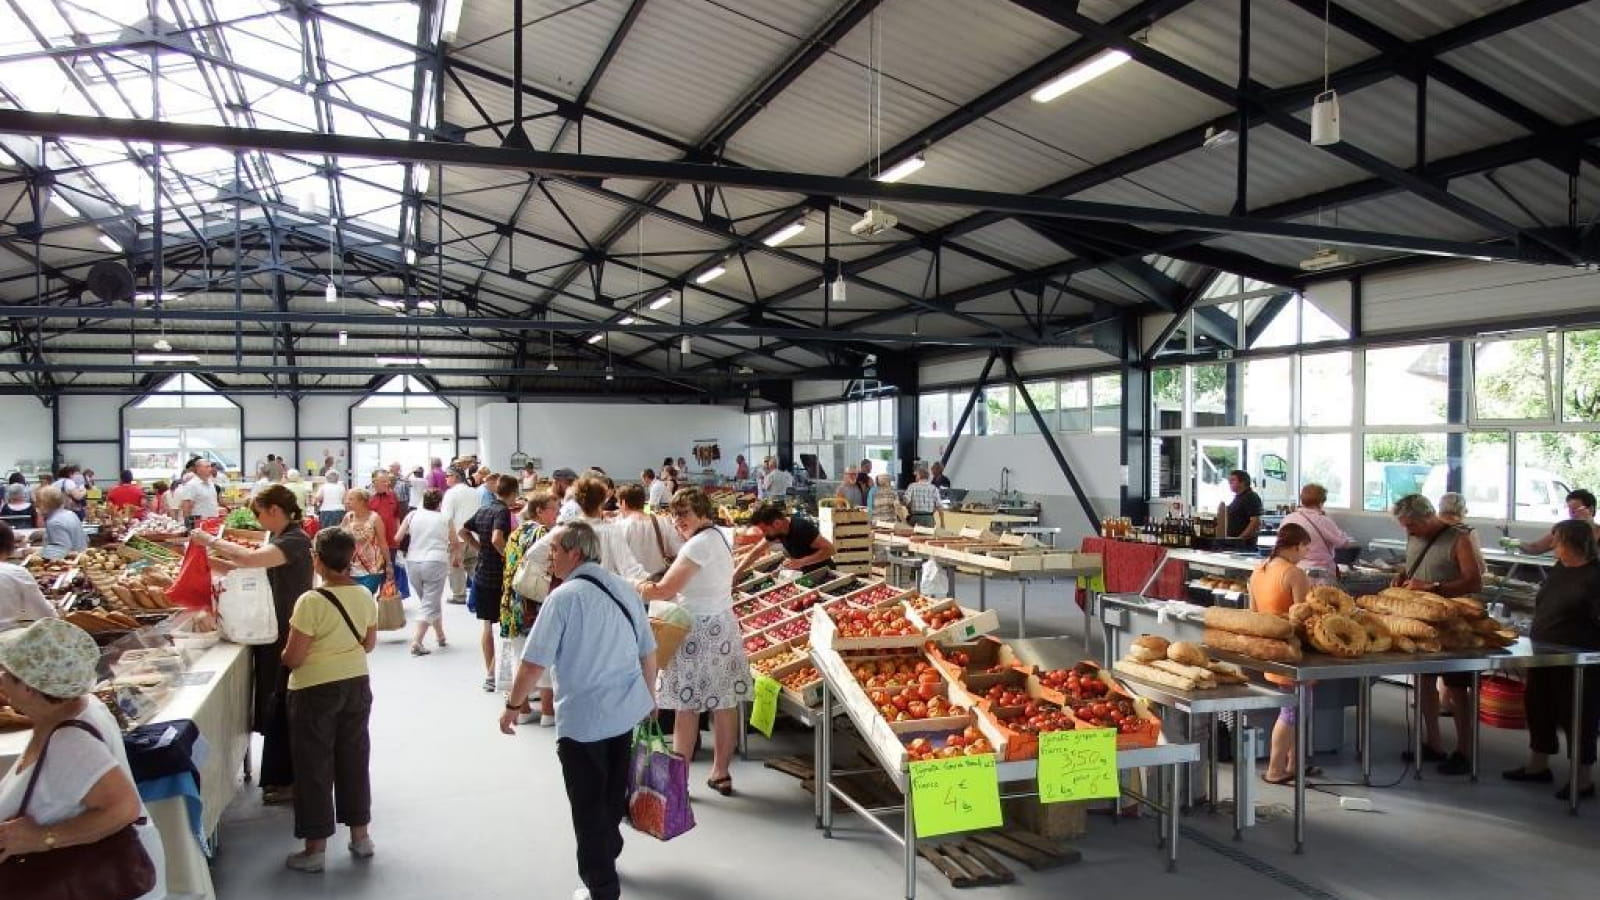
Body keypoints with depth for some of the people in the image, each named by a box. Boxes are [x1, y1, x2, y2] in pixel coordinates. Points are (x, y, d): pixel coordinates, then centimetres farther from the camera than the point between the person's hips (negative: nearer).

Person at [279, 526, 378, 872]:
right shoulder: (365, 596, -3)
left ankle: (315, 848, 14)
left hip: (316, 690, -5)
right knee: (354, 758, 16)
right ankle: (361, 835, 26)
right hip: (357, 684, 5)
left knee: (314, 764, 7)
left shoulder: (311, 601, -20)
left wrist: (284, 656, 5)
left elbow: (292, 658, -16)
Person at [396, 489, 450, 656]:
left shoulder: (413, 515, 6)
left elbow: (397, 538, 5)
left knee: (430, 602, 20)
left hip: (413, 563, 3)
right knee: (430, 605, -1)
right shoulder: (444, 519, 6)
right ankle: (417, 642, -14)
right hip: (435, 562, -3)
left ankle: (440, 637, 28)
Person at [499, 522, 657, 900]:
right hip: (626, 710, 7)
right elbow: (649, 652, 11)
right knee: (613, 793, 25)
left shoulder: (565, 596, -18)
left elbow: (534, 663, -17)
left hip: (583, 717, -7)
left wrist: (513, 705, -2)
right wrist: (648, 696, 25)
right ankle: (607, 856, 45)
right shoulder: (624, 588, 3)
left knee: (589, 805, 8)